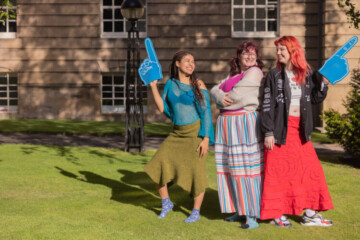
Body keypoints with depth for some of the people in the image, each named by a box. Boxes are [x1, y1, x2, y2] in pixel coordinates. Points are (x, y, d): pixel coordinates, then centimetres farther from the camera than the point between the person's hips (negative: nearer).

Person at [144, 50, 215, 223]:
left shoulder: (198, 85, -6)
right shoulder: (170, 83, 6)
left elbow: (206, 113, -8)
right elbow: (163, 108, 4)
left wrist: (206, 139, -14)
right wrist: (153, 86, 1)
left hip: (196, 133, -4)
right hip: (177, 134, 4)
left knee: (196, 171, -9)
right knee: (158, 165, -6)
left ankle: (196, 212, 9)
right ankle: (166, 204, 14)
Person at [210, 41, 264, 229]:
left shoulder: (254, 72, -2)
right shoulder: (232, 75, 22)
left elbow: (237, 94, -12)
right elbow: (214, 91, 12)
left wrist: (224, 101, 6)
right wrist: (221, 97, -11)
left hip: (245, 123, -8)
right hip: (227, 125, 8)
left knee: (247, 168, -9)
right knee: (232, 168, 8)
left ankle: (252, 215, -6)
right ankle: (239, 209, 16)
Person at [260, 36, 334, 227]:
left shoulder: (307, 74, 7)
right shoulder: (274, 75, -2)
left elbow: (316, 98, 14)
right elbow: (267, 105, -5)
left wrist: (324, 82, -3)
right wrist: (268, 132, -11)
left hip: (301, 130, 4)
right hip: (280, 128, -4)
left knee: (310, 169, 5)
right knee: (278, 171, 0)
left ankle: (309, 214, 15)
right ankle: (277, 214, 11)